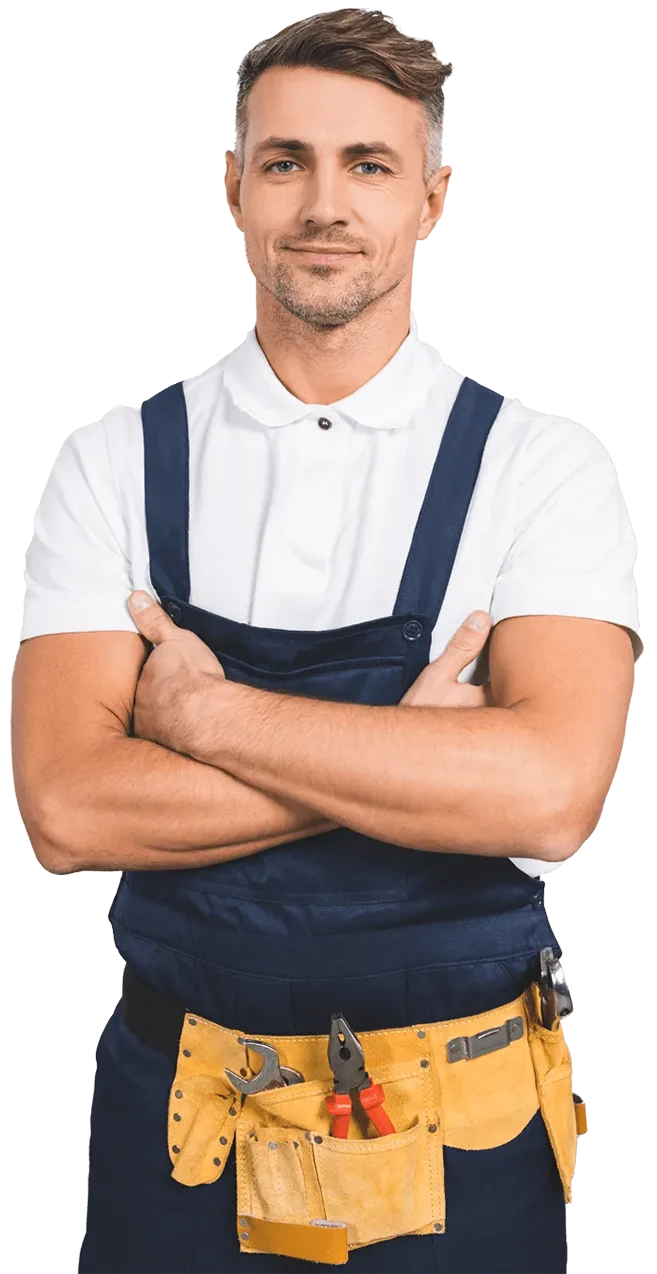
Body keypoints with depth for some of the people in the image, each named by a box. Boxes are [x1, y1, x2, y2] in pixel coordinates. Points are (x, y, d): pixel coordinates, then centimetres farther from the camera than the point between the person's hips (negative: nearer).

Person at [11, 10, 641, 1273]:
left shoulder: (545, 470, -8)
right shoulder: (116, 466, -4)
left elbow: (549, 791, -23)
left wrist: (200, 708, -18)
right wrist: (411, 748, -18)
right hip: (177, 1118, 1)